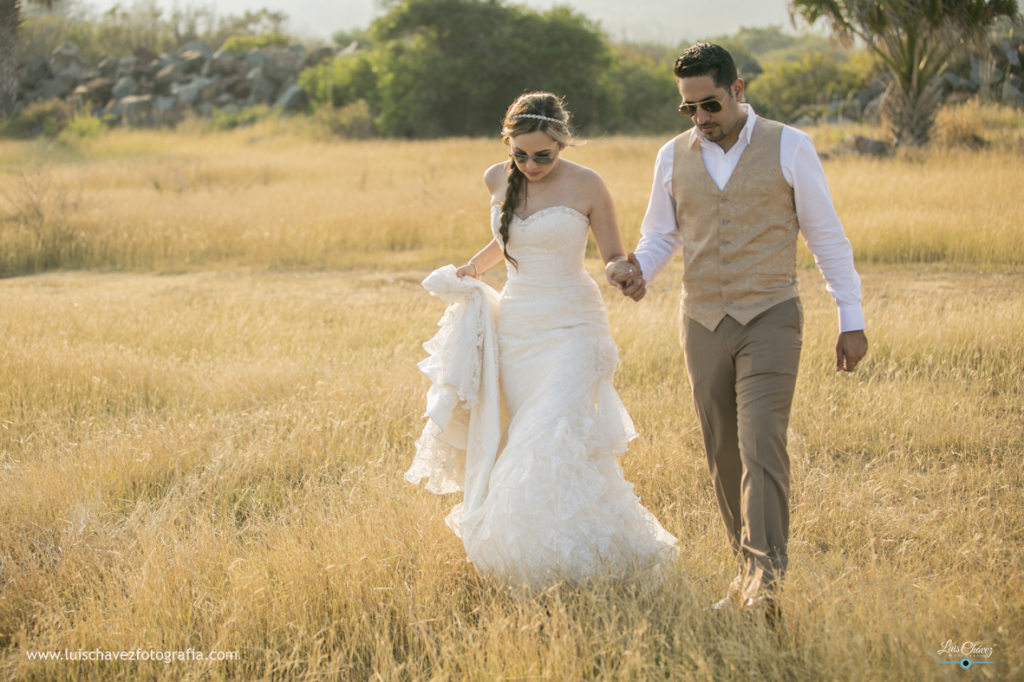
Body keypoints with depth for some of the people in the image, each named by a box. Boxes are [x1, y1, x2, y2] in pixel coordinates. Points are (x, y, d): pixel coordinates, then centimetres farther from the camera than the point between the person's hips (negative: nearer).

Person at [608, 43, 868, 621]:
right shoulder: (674, 158, 6)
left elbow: (827, 236, 1)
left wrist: (852, 320, 1)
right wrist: (639, 270, -6)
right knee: (724, 454, 7)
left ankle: (766, 580, -20)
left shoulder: (789, 147, -4)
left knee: (762, 444, -17)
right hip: (704, 325, 4)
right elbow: (661, 237, 17)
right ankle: (749, 569, 18)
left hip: (770, 319, -4)